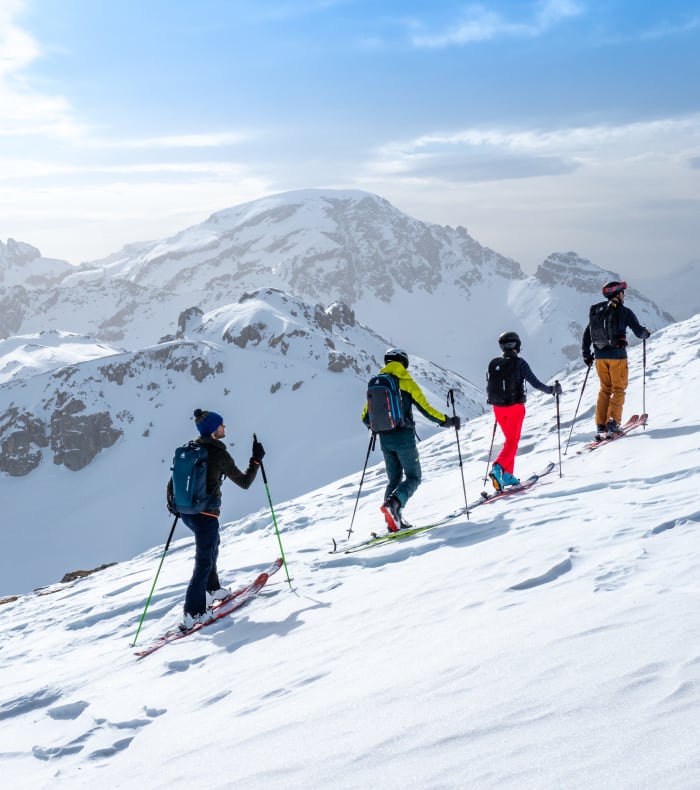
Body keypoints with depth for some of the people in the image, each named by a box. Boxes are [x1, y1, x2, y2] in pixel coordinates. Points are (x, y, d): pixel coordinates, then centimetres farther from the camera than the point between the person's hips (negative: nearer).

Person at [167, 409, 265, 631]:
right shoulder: (219, 454, -15)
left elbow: (173, 481, 11)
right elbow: (244, 482, -8)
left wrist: (172, 504, 24)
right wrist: (256, 460, 2)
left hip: (186, 512, 8)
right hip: (206, 514, -7)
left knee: (212, 545, 29)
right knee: (204, 561, 0)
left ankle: (212, 589, 39)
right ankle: (193, 614, -2)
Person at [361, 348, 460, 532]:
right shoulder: (407, 384, -5)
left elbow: (366, 418, 10)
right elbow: (426, 409, -8)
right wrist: (448, 421, 4)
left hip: (385, 439, 5)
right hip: (404, 437, -5)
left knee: (394, 479, 15)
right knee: (413, 477, 4)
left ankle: (394, 520, 3)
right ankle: (393, 503, -22)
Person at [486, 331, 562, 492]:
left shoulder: (493, 364, 2)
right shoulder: (519, 363, -10)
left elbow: (488, 388, 9)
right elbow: (535, 383, -9)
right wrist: (552, 389, 5)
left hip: (498, 408, 5)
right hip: (515, 407, -5)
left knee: (510, 439, 20)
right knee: (512, 442, 1)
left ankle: (507, 475, 18)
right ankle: (498, 468, -21)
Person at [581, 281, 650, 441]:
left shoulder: (596, 312, 9)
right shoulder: (624, 311, -5)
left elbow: (586, 335, 12)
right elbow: (639, 332, -1)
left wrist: (586, 355, 20)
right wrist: (646, 333, 22)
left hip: (600, 356, 5)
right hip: (617, 355, -5)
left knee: (604, 389, 13)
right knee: (618, 389, 6)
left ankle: (600, 427, 6)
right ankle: (613, 423, -5)